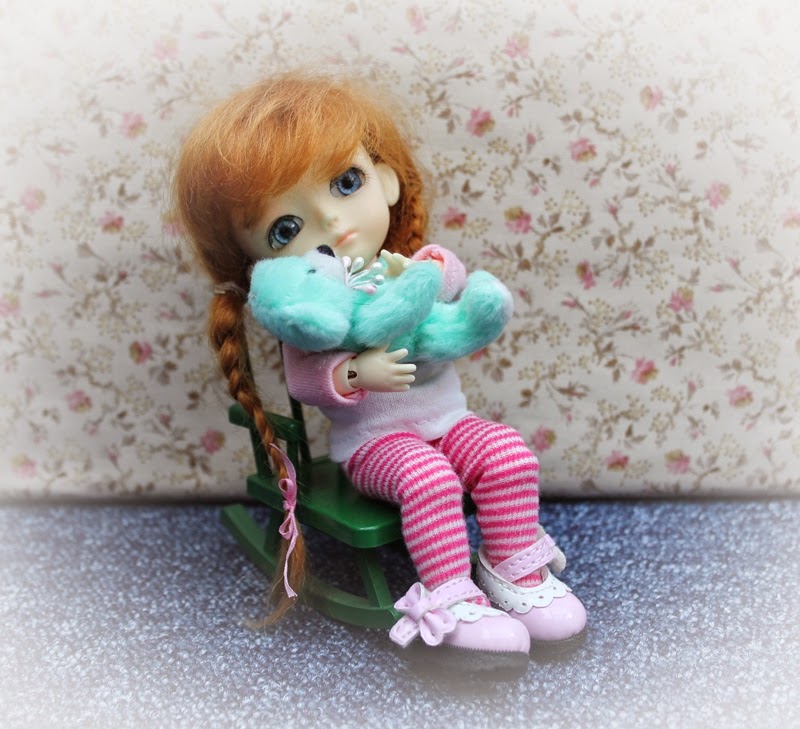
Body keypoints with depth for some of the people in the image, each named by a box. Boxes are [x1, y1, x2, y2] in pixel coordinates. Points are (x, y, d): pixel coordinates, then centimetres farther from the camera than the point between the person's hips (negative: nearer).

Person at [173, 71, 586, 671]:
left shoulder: (418, 266, 0)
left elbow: (453, 273, -19)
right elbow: (302, 380, -19)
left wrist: (415, 271, -38)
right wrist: (354, 373, -36)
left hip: (448, 419, 4)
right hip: (374, 440, -4)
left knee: (510, 452, -17)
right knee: (427, 475, -31)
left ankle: (514, 571, -1)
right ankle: (448, 600, -19)